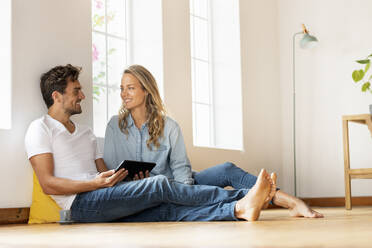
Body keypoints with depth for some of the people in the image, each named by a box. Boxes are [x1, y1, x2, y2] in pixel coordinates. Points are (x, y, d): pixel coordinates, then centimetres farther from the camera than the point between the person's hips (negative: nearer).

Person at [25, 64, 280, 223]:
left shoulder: (85, 132, 29)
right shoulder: (41, 129, 4)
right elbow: (48, 184, -7)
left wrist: (130, 178, -1)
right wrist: (96, 183, -18)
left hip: (104, 203, 6)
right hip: (81, 204, -6)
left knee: (167, 210, -21)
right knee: (160, 184, -23)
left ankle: (238, 210, -42)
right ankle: (240, 198, -26)